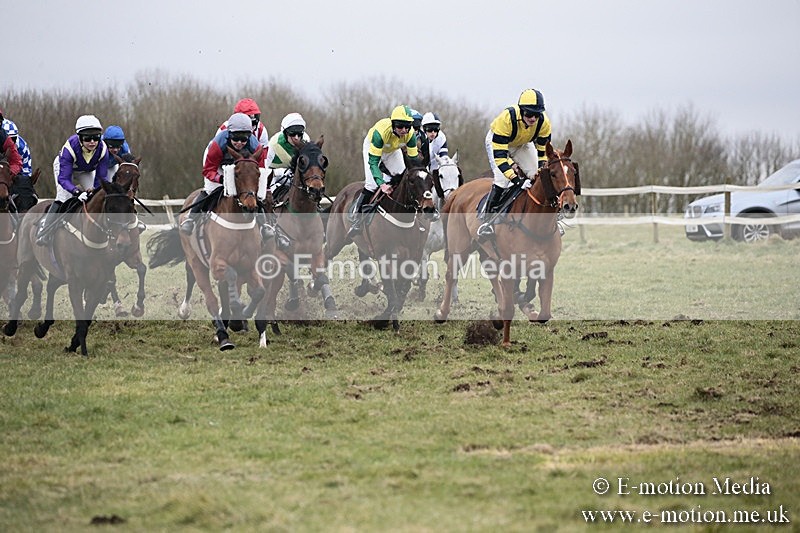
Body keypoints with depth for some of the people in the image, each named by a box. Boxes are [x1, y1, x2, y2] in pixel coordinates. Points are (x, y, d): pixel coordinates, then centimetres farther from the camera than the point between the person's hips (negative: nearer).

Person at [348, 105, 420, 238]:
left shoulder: (410, 135, -32)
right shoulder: (381, 132, -44)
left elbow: (414, 159, -21)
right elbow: (373, 161, -43)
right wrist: (382, 184, -54)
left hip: (393, 150, 5)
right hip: (372, 146, -5)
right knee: (372, 183, -18)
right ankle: (358, 219, -11)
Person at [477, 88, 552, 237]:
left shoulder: (543, 122, -30)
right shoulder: (507, 119, -43)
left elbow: (544, 152, -15)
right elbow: (499, 154, -42)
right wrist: (516, 179, -48)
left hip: (523, 144, 4)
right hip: (497, 141, -4)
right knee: (502, 179, -23)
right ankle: (486, 219, -13)